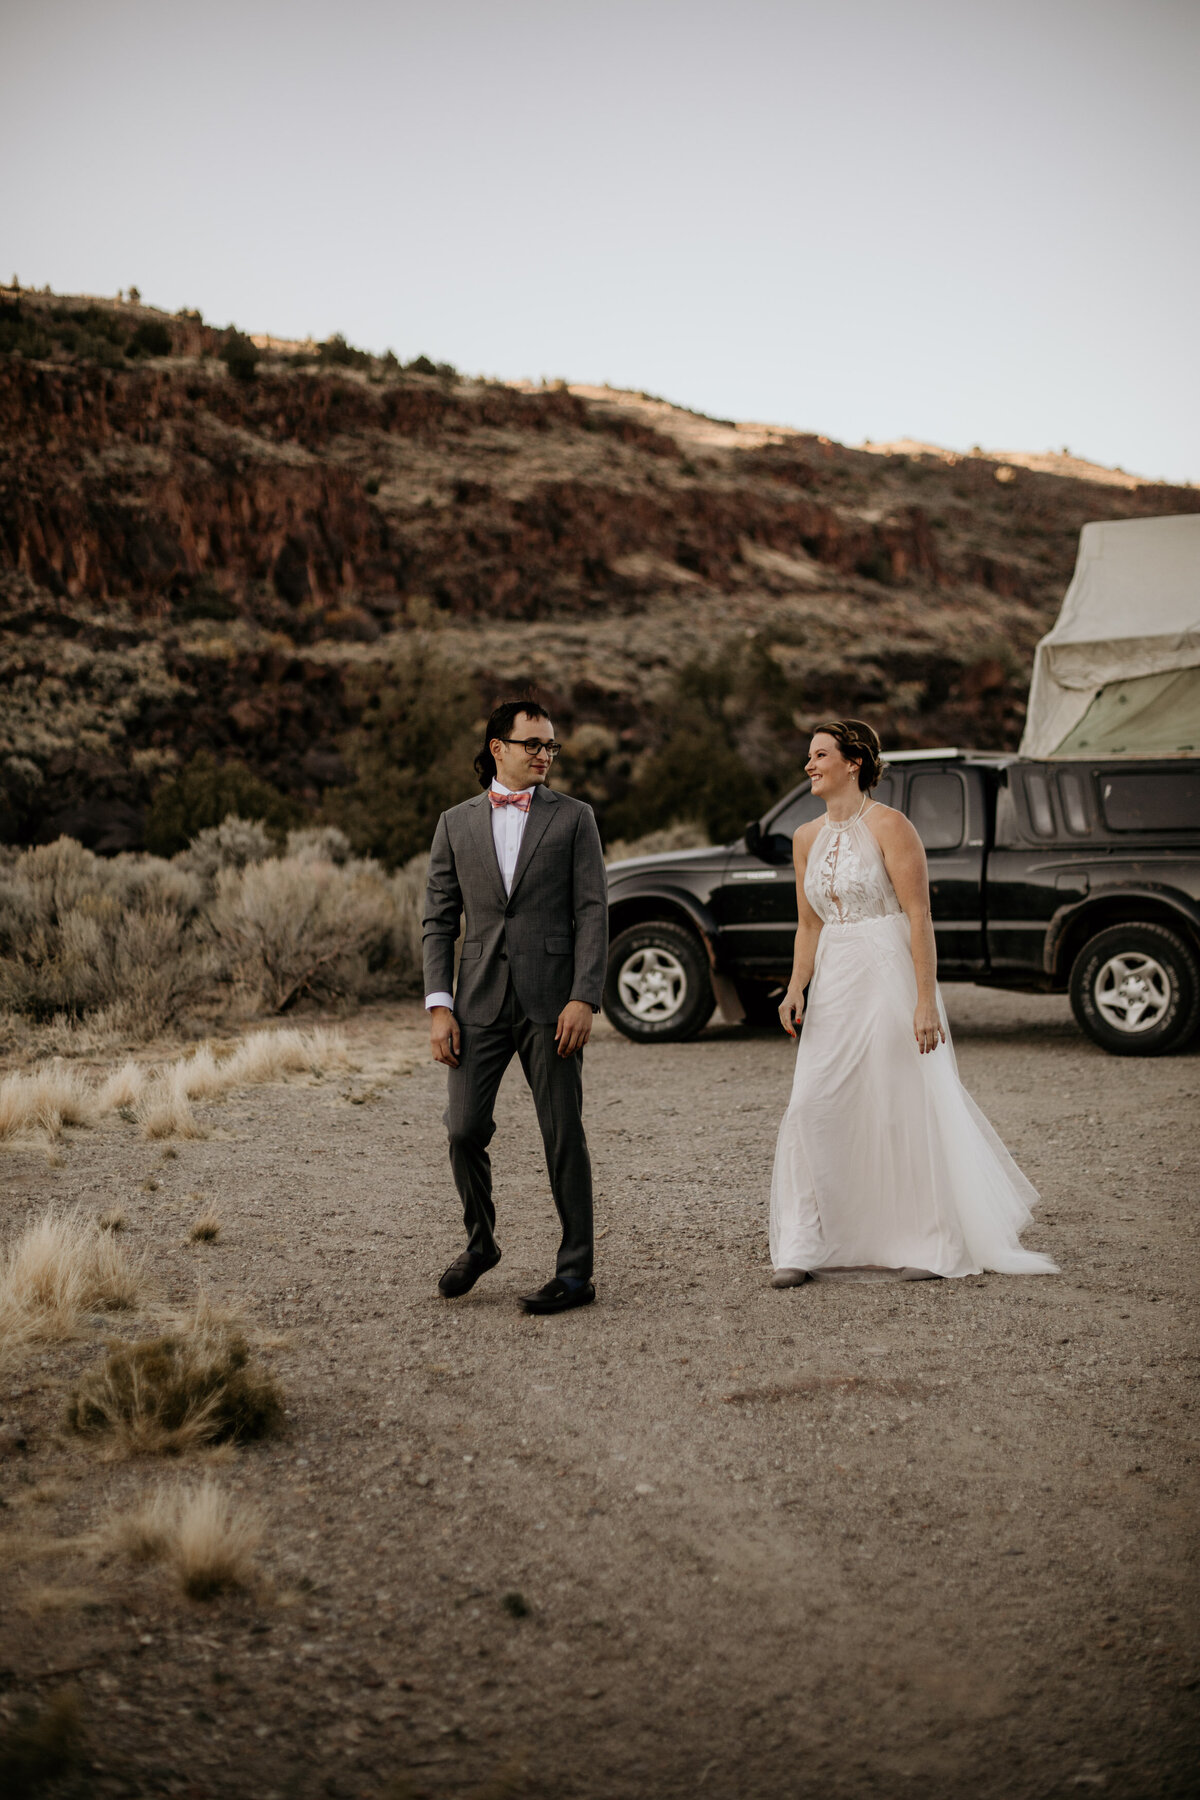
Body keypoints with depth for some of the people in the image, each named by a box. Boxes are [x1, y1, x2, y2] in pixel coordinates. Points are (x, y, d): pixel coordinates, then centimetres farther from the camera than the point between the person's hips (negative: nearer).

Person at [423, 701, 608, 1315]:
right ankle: (479, 1241, 25)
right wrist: (438, 1005, 0)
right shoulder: (456, 823, 11)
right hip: (480, 1002, 2)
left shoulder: (572, 817, 6)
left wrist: (584, 998, -12)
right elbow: (439, 921, 10)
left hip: (550, 1000, -2)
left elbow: (592, 913, -1)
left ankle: (575, 1272, 10)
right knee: (465, 1130, -1)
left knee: (563, 1135, 1)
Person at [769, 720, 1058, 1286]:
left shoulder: (888, 826, -9)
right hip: (833, 984, 6)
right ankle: (803, 1247, 6)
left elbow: (919, 917, -13)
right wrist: (796, 988, 1)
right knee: (812, 1108, -1)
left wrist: (926, 1000, -18)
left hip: (888, 976, -6)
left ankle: (928, 1244, 14)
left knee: (905, 1108, 1)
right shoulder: (806, 838, 11)